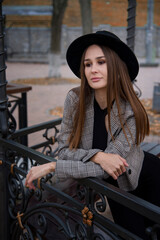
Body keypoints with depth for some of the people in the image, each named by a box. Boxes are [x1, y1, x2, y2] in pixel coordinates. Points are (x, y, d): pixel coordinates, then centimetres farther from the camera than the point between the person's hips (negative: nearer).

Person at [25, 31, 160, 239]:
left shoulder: (131, 113, -27)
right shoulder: (76, 99, -19)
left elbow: (102, 171, -30)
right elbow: (64, 150, -15)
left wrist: (51, 167, -31)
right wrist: (97, 156, -32)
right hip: (115, 187, 2)